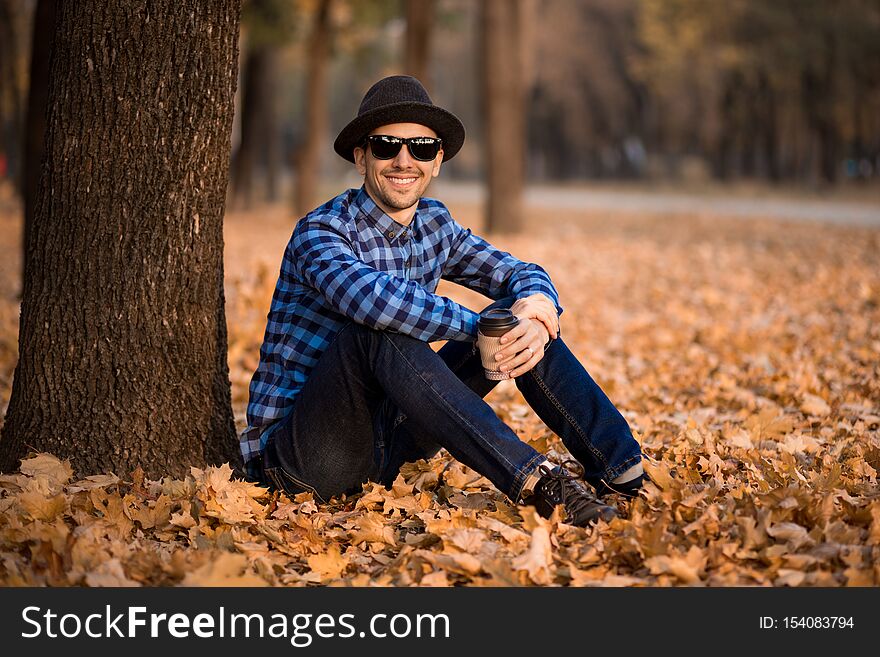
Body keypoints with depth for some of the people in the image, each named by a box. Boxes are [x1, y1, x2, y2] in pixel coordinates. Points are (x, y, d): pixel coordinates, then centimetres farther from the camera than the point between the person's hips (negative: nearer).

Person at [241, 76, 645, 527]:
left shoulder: (434, 224, 7)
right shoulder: (319, 233, -16)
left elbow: (519, 273, 5)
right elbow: (370, 295, -38)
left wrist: (534, 315, -20)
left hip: (383, 443, 7)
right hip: (296, 452, -7)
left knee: (520, 309, -3)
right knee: (378, 328, -35)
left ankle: (624, 470, -14)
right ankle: (532, 481, -41)